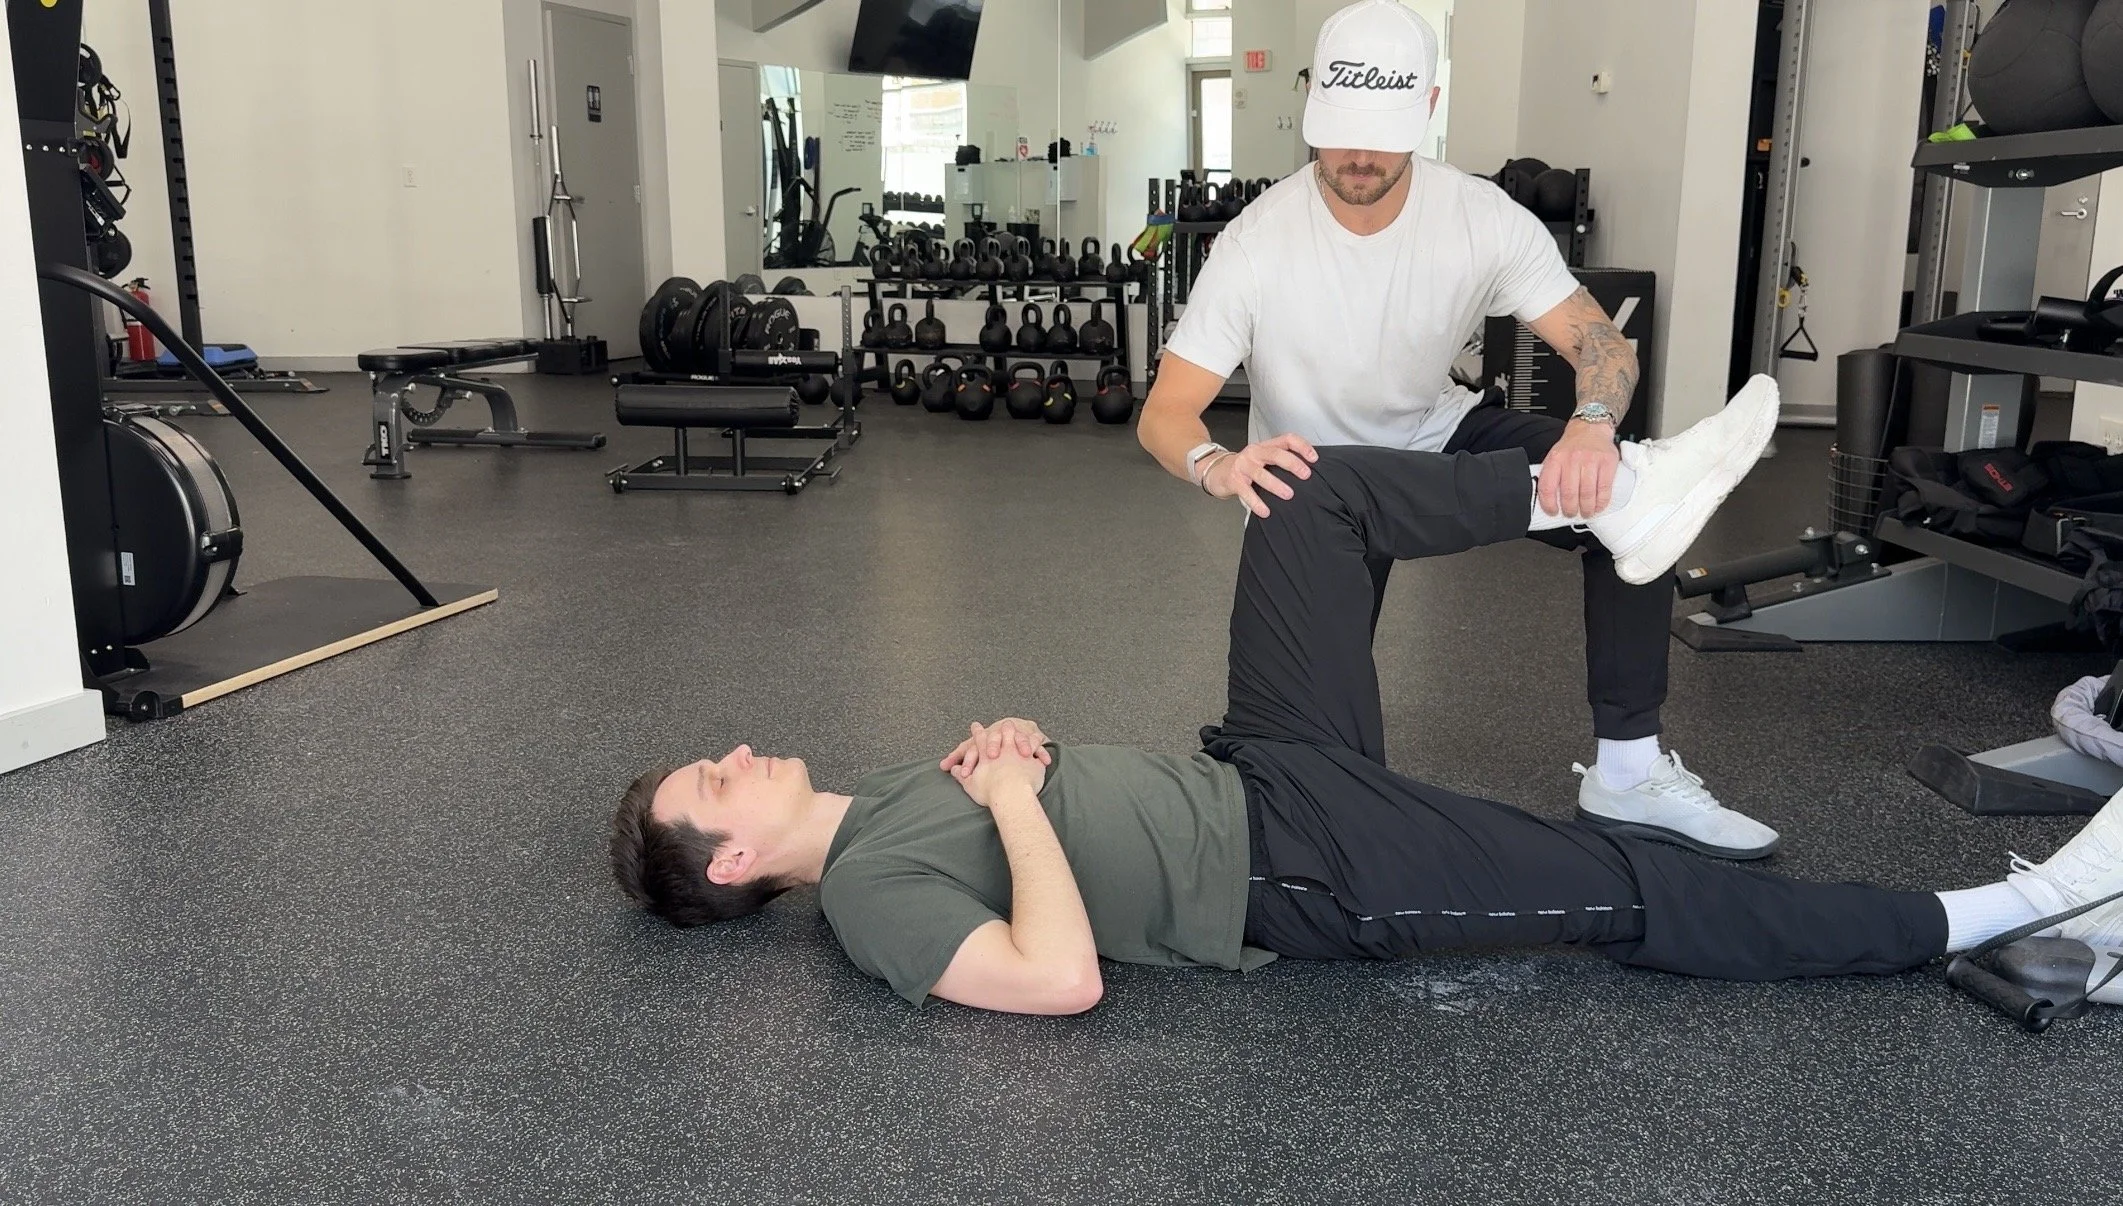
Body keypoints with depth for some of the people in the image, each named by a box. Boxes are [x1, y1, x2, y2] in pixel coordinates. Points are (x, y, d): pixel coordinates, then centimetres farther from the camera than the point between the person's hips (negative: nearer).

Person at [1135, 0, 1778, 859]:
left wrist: (1592, 425, -48)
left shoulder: (1484, 217, -19)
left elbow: (1599, 342, -22)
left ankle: (1628, 772, -11)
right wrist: (1218, 466, -53)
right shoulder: (1257, 244, -25)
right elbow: (1164, 412, -27)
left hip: (1443, 435, 3)